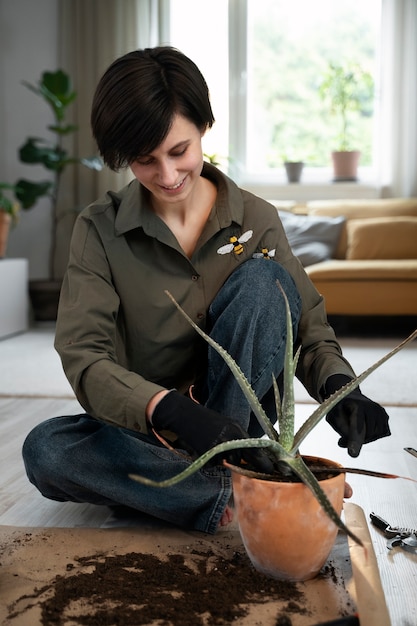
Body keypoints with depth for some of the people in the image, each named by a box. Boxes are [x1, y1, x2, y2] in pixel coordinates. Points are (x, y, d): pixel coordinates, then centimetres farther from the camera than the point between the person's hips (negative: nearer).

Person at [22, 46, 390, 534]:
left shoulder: (257, 220, -4)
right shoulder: (99, 229, -8)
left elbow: (308, 325, -5)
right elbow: (83, 357, -19)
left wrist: (337, 384, -28)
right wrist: (173, 411, -37)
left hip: (236, 409, 0)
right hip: (144, 427, 0)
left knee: (263, 278, -22)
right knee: (44, 450, -29)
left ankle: (230, 462, -20)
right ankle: (238, 495, -27)